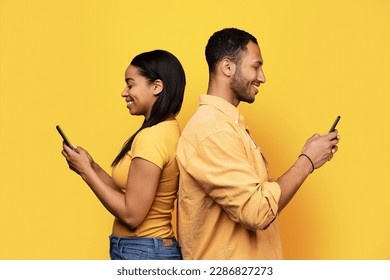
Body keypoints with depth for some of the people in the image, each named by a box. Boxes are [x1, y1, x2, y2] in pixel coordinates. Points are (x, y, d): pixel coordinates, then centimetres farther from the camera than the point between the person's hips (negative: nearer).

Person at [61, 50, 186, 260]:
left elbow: (131, 215, -20)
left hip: (141, 252, -8)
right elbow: (131, 195, 9)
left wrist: (86, 172, -13)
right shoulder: (168, 132, 6)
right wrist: (92, 167, 3)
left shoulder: (151, 137, -20)